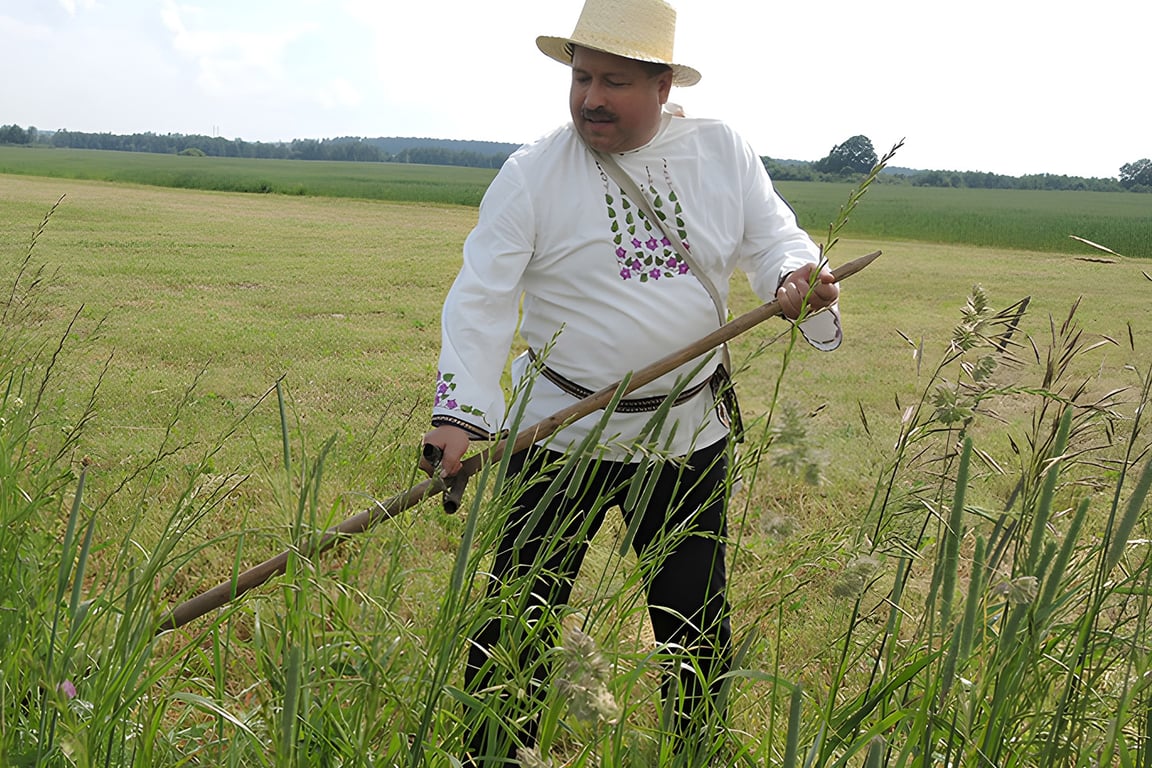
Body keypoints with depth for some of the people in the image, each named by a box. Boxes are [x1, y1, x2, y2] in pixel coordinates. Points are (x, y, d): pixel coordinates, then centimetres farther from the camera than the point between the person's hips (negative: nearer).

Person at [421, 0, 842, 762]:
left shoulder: (723, 150, 1)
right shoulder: (532, 173, -9)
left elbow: (771, 237, 2)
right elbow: (483, 298, -15)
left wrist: (796, 277, -23)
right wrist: (461, 413, -27)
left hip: (690, 438, 3)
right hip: (562, 435, -2)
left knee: (699, 627, 15)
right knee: (519, 620, 3)